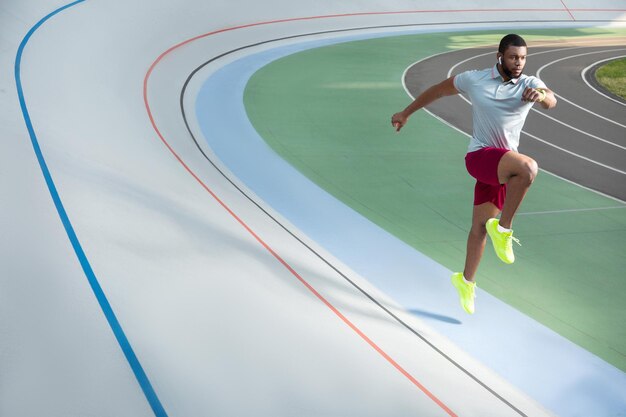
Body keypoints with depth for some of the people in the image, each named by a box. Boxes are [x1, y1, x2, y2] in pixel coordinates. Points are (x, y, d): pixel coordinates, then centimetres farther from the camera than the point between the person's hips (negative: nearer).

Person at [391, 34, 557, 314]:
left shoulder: (529, 84, -1)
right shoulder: (474, 80, -1)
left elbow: (551, 101, -22)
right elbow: (438, 89, 14)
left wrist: (542, 95, -47)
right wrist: (406, 113, 21)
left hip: (502, 167, 3)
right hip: (479, 156, -3)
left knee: (480, 225, 14)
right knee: (528, 167, -33)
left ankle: (466, 281, 34)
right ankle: (503, 229, -18)